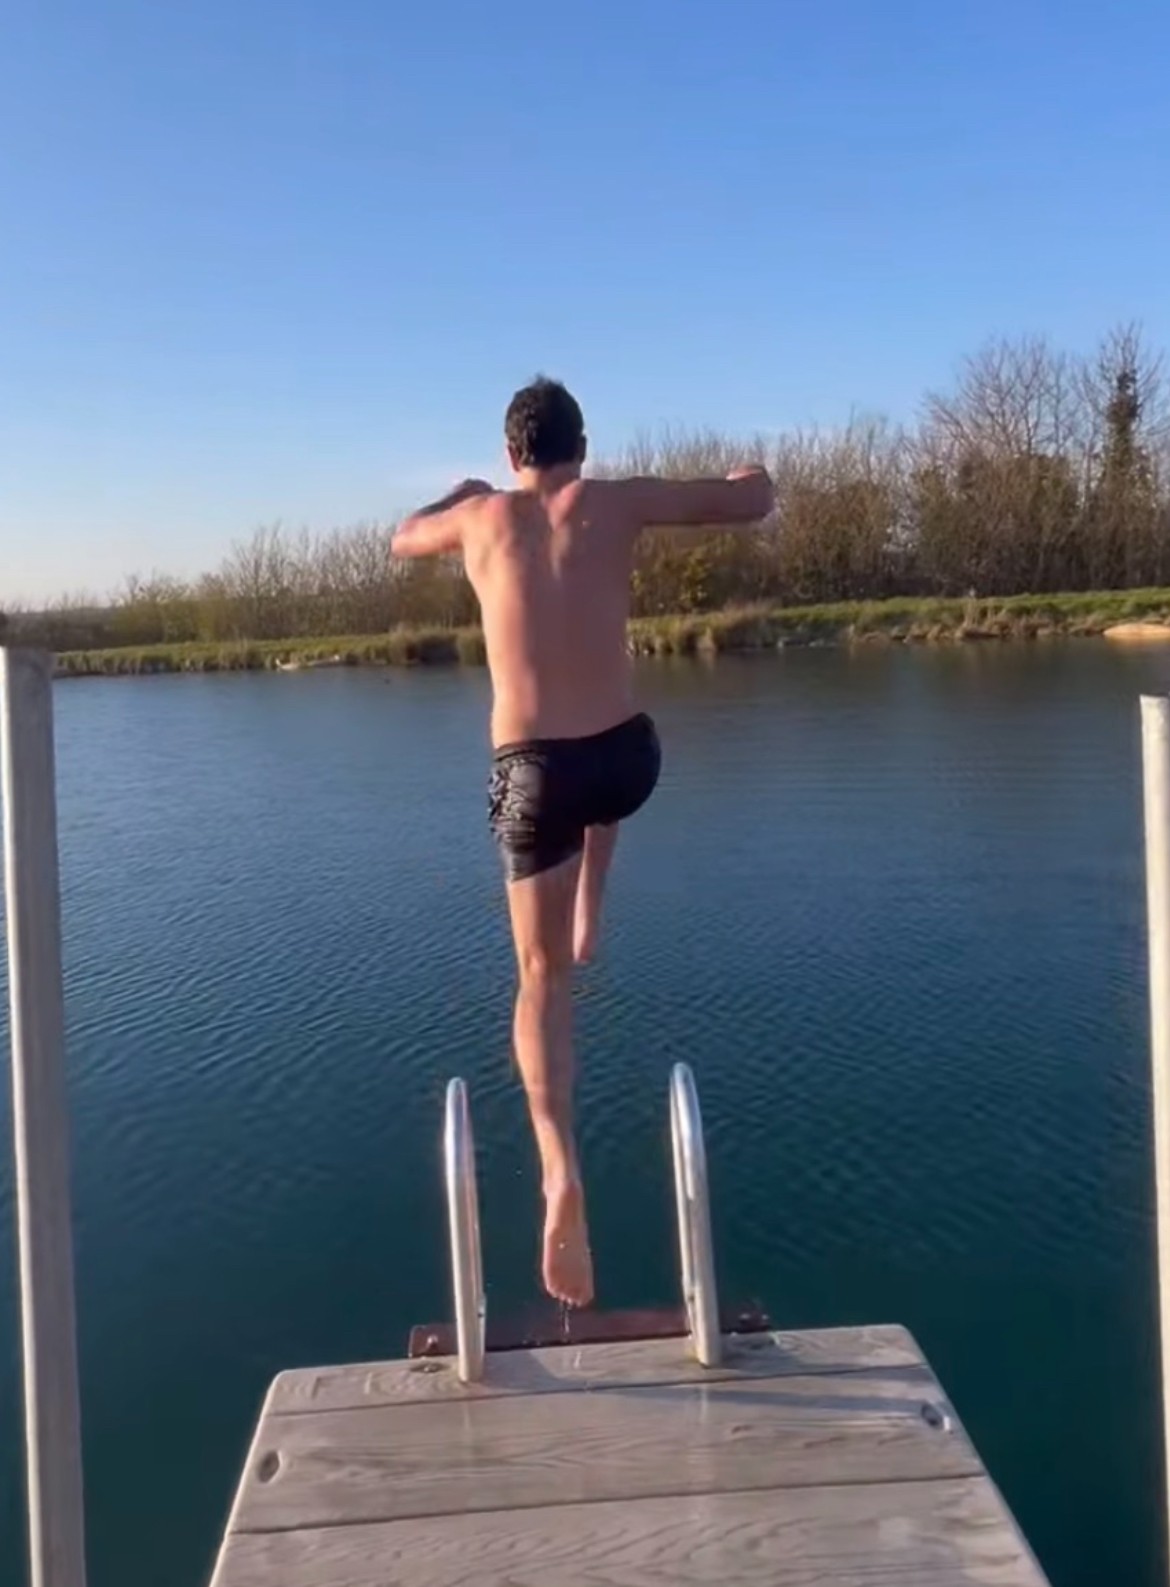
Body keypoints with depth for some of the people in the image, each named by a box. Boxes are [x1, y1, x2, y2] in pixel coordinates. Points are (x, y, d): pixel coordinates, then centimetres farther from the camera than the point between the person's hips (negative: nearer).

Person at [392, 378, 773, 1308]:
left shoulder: (482, 515, 6)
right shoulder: (615, 502, 3)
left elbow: (404, 542, 29)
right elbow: (754, 503, 11)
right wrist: (751, 474, 35)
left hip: (530, 772, 0)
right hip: (626, 758, 1)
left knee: (542, 977, 8)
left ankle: (561, 1170, -9)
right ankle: (591, 916, 35)